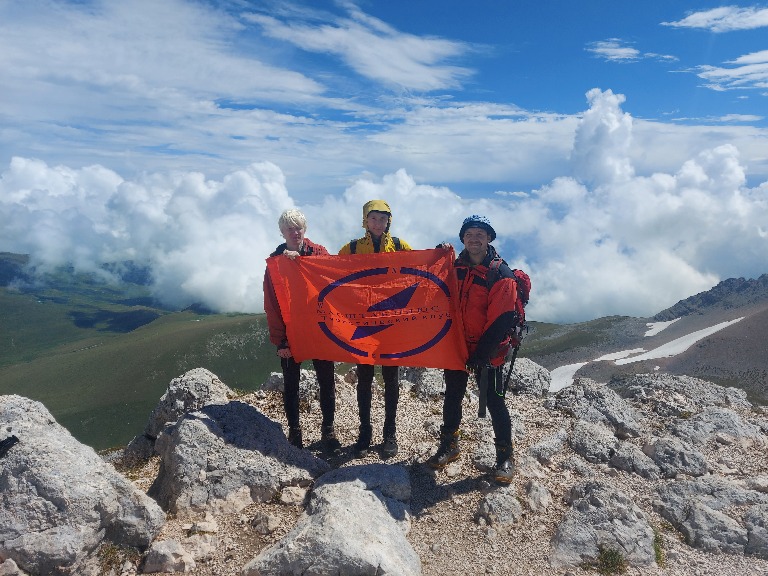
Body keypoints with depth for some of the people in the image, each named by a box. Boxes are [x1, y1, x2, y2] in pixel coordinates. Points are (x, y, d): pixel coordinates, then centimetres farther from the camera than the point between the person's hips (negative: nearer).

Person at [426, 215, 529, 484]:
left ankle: (505, 455, 17)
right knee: (452, 396, 14)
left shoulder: (502, 275, -11)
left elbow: (502, 320, -16)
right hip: (456, 346, 5)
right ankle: (449, 444, 31)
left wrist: (481, 353, -17)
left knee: (493, 400, 1)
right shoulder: (455, 268, 5)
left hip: (487, 352, -5)